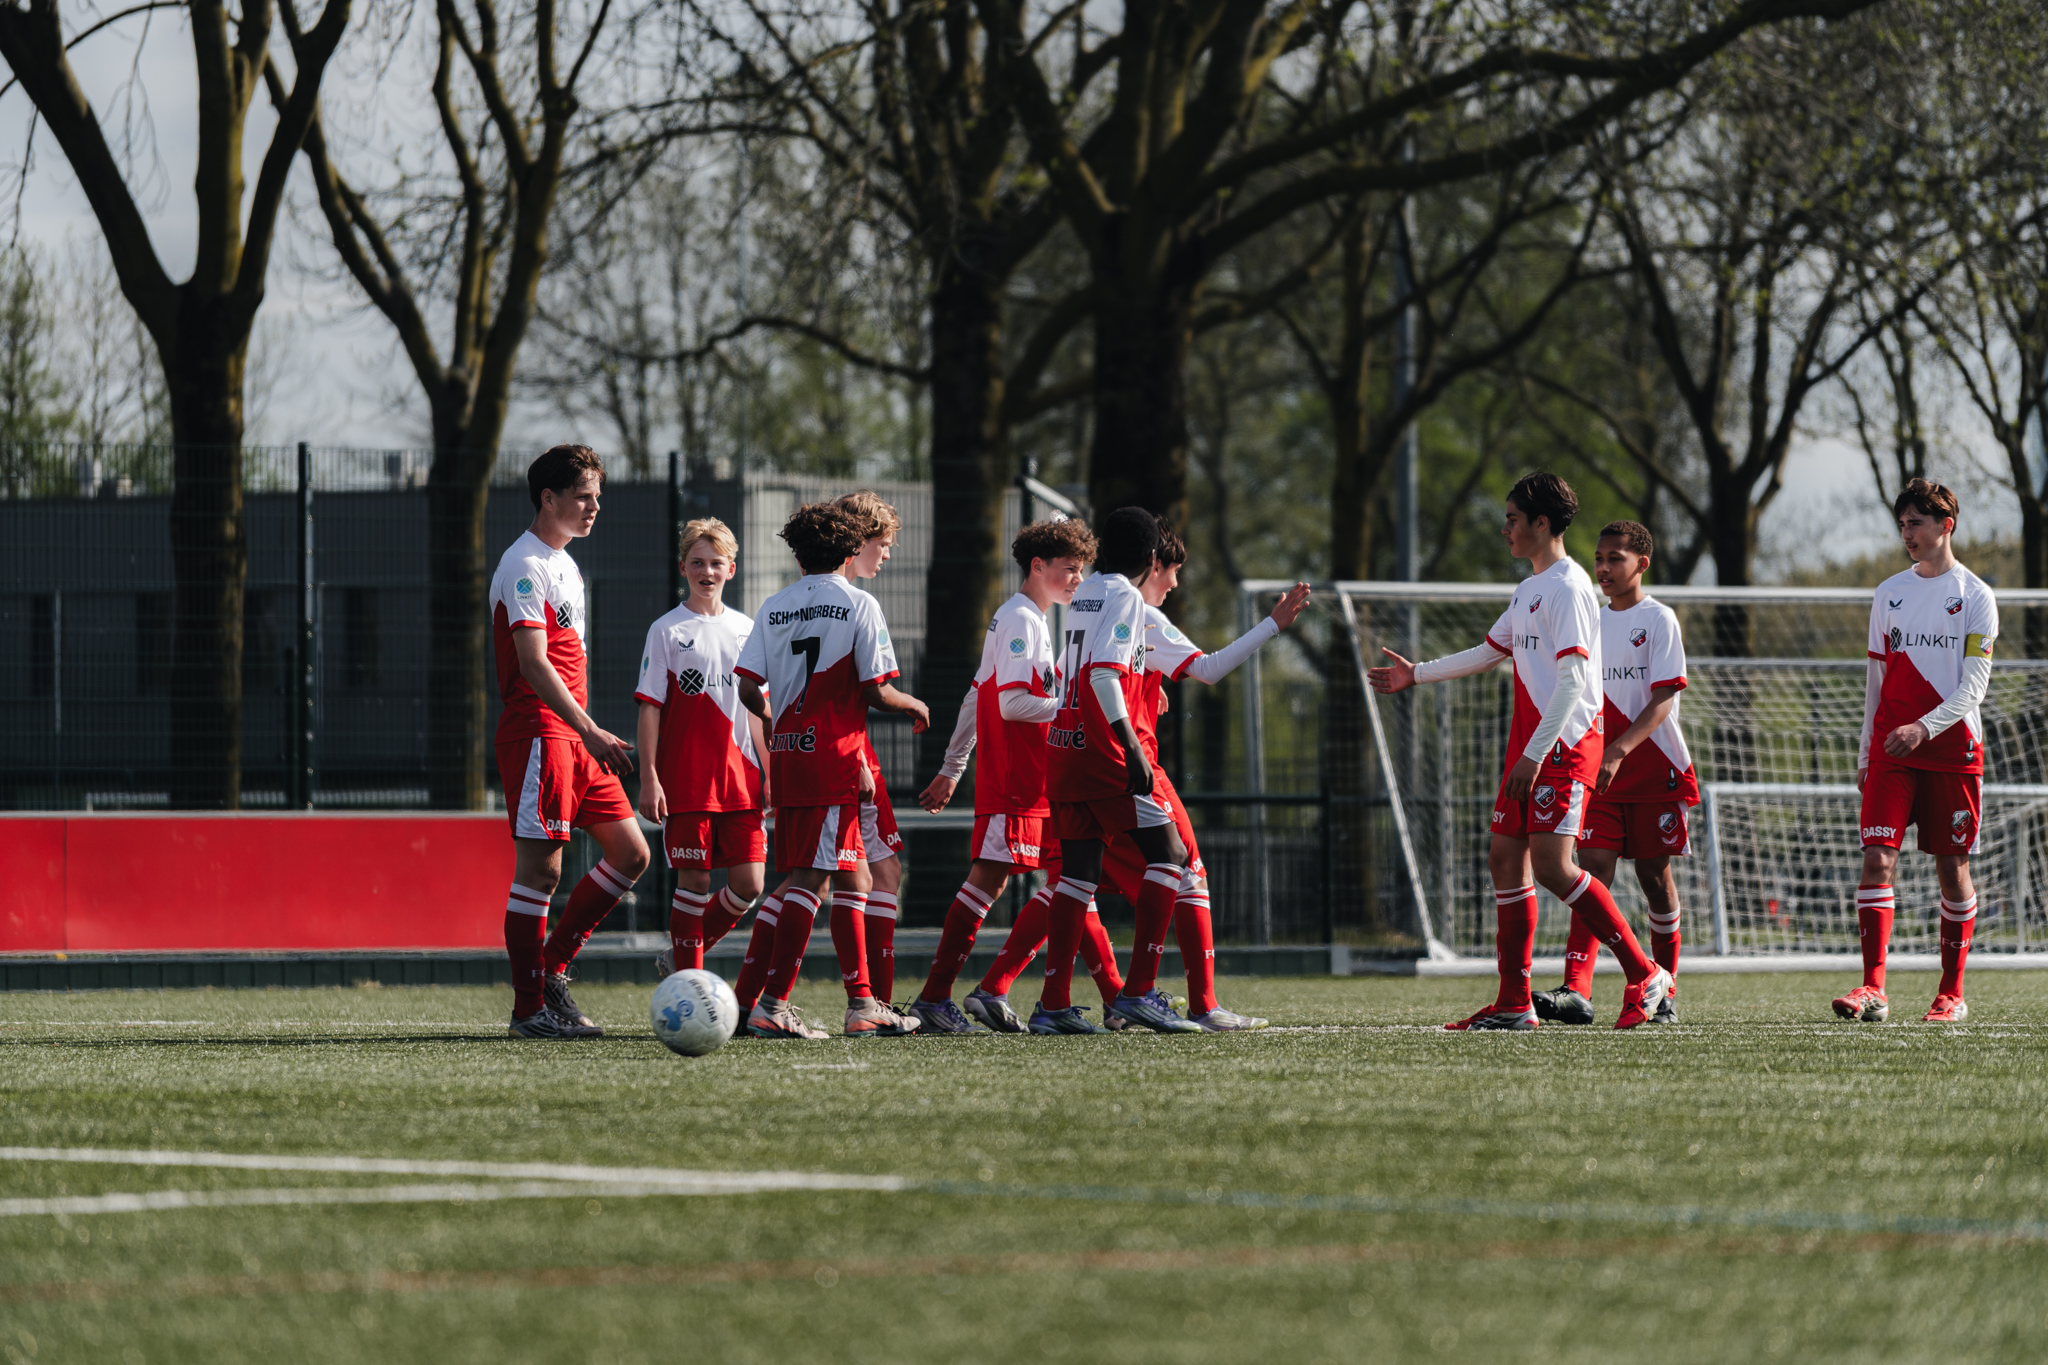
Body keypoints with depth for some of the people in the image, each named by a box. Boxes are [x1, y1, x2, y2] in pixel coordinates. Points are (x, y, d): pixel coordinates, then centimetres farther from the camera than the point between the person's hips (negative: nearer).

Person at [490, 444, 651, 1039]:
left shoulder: (564, 564, 20)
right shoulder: (524, 567, -11)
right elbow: (534, 664, -20)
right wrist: (590, 731, -27)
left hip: (575, 736, 10)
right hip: (537, 732, -10)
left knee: (631, 853, 6)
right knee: (540, 867, -7)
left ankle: (553, 967, 13)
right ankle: (530, 1008, -3)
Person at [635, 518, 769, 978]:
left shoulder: (745, 628, 13)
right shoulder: (667, 630, 0)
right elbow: (650, 708, -3)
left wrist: (769, 771, 13)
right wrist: (649, 778, -10)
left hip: (738, 776, 4)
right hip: (685, 779, -4)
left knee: (748, 883, -1)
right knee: (694, 880, -4)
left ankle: (679, 958, 18)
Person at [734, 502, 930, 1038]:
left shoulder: (774, 607, 10)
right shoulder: (859, 605, -4)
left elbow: (749, 688, 4)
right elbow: (875, 691, -8)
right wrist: (914, 705, 13)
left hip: (787, 753, 6)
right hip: (836, 757, -6)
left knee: (846, 874, 14)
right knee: (810, 878, -8)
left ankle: (861, 1002, 17)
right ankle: (773, 1004, -17)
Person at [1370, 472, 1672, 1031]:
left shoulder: (1567, 588, -12)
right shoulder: (1529, 589, 18)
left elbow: (1572, 680, -20)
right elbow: (1490, 651, 32)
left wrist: (1535, 754, -24)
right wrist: (1417, 674, 35)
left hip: (1565, 745, -10)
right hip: (1530, 745, 10)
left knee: (1552, 864, -18)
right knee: (1506, 858, 7)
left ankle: (1644, 974, -12)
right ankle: (1513, 1004, 9)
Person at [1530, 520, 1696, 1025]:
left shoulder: (1659, 621, -6)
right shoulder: (1593, 622, 12)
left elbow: (1663, 700, -15)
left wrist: (1618, 751, -26)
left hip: (1655, 772, -4)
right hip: (1600, 774, 4)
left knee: (1654, 876, 3)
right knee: (1593, 869, -10)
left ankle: (1666, 994, 17)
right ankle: (1576, 991, -23)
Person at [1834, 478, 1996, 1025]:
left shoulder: (1975, 597, -1)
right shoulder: (1889, 593, 12)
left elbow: (1973, 686, -8)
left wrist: (1924, 728, -22)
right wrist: (1865, 753, 13)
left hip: (1952, 749, -3)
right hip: (1890, 750, 3)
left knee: (1952, 866, 2)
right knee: (1878, 857, -11)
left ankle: (1952, 994, 12)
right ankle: (1873, 989, -18)